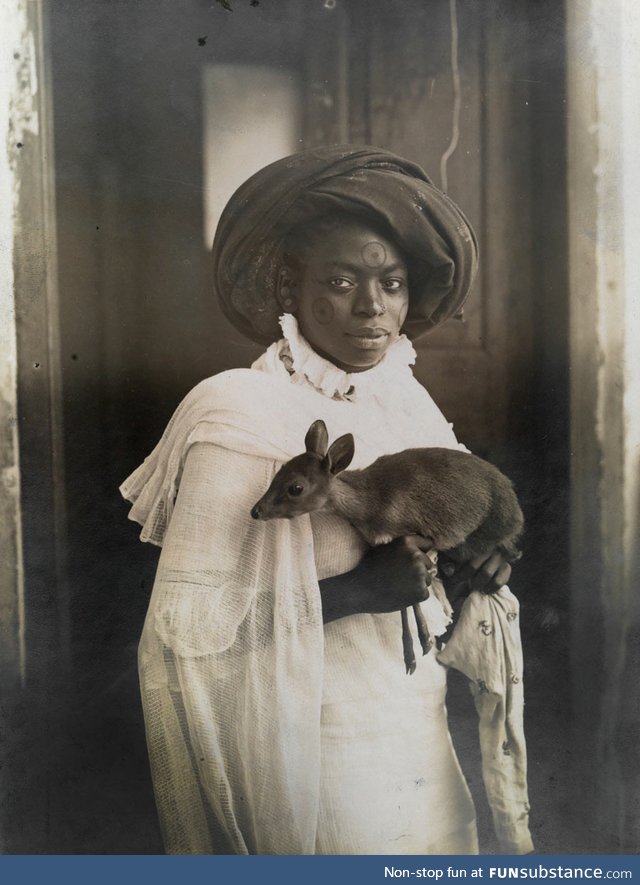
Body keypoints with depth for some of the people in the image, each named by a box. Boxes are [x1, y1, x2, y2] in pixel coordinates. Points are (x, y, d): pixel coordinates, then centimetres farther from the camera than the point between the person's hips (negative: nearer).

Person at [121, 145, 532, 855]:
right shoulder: (244, 416, -19)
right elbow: (187, 621, -22)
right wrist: (355, 592, -26)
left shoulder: (404, 401, 2)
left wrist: (479, 557, -9)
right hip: (322, 752, -6)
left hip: (419, 738, 7)